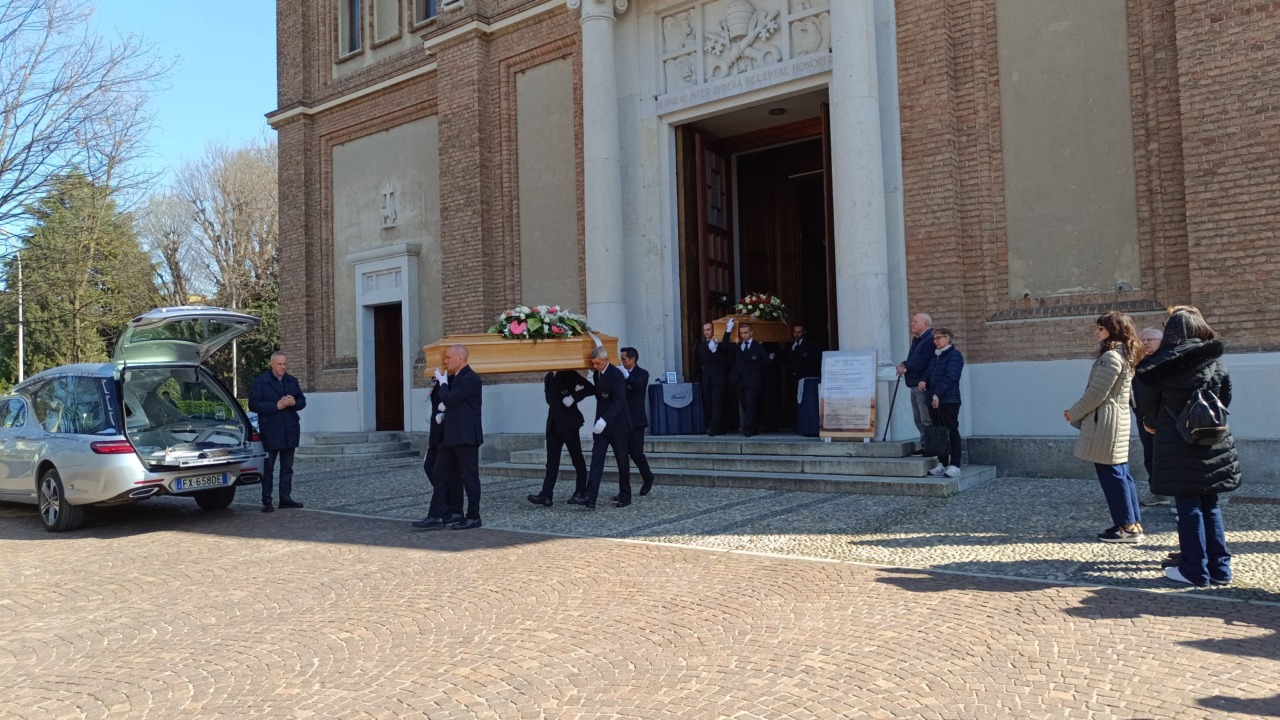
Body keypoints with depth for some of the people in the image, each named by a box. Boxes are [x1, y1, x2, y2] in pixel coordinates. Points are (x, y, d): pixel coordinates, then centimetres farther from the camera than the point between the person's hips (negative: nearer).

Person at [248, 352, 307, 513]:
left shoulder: (292, 381, 10)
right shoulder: (260, 382, -5)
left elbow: (302, 401, 12)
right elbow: (253, 404, -11)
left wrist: (294, 403, -11)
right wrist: (276, 406, -19)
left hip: (289, 431, 5)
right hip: (270, 432, -5)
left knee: (287, 467, 10)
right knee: (267, 468, 0)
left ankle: (285, 498, 16)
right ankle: (266, 501, 3)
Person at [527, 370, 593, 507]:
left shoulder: (569, 375, -4)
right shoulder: (548, 378, 13)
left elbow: (590, 388, -10)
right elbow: (550, 399, 17)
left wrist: (573, 397, -19)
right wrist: (562, 402, 0)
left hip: (569, 423, -5)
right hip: (553, 424, 5)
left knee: (577, 458, 5)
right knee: (552, 460, -2)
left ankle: (581, 491, 16)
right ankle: (546, 495, -9)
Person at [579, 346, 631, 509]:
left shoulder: (616, 375, -15)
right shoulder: (597, 375, 9)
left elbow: (619, 402, -24)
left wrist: (604, 420, -33)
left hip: (617, 425, -7)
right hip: (601, 425, 7)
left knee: (622, 462, 5)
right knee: (596, 461, -4)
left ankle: (625, 496, 19)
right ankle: (590, 498, -12)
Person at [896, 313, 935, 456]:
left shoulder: (930, 340, -15)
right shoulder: (916, 340, 18)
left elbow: (923, 362, -23)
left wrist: (906, 368, -16)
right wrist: (904, 364, 4)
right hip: (915, 385, 11)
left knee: (927, 419, -9)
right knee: (918, 419, 15)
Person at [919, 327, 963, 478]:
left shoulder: (954, 355, -5)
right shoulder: (935, 357, 19)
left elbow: (950, 377, -15)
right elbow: (928, 373, 22)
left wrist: (937, 395, -21)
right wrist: (923, 381, -2)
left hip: (949, 401, -8)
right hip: (933, 401, 8)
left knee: (952, 432, -6)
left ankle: (954, 466, -5)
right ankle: (942, 464, 14)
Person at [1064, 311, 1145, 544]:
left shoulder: (1110, 357, -18)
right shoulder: (1123, 355, 14)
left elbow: (1097, 394, -19)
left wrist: (1073, 413, -6)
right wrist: (1078, 412, 15)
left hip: (1106, 421, -10)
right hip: (1117, 419, 10)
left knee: (1111, 475, -3)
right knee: (1120, 473, 13)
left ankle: (1127, 526, 2)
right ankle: (1133, 523, 18)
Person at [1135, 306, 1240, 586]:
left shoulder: (1162, 365, -9)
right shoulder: (1216, 362, 2)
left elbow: (1148, 405, -1)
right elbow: (1225, 401, 9)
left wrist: (1152, 424, 19)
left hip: (1178, 446, -4)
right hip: (1213, 445, 4)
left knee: (1189, 507, 3)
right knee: (1210, 505, 13)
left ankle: (1195, 570, 7)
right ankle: (1219, 568, 17)